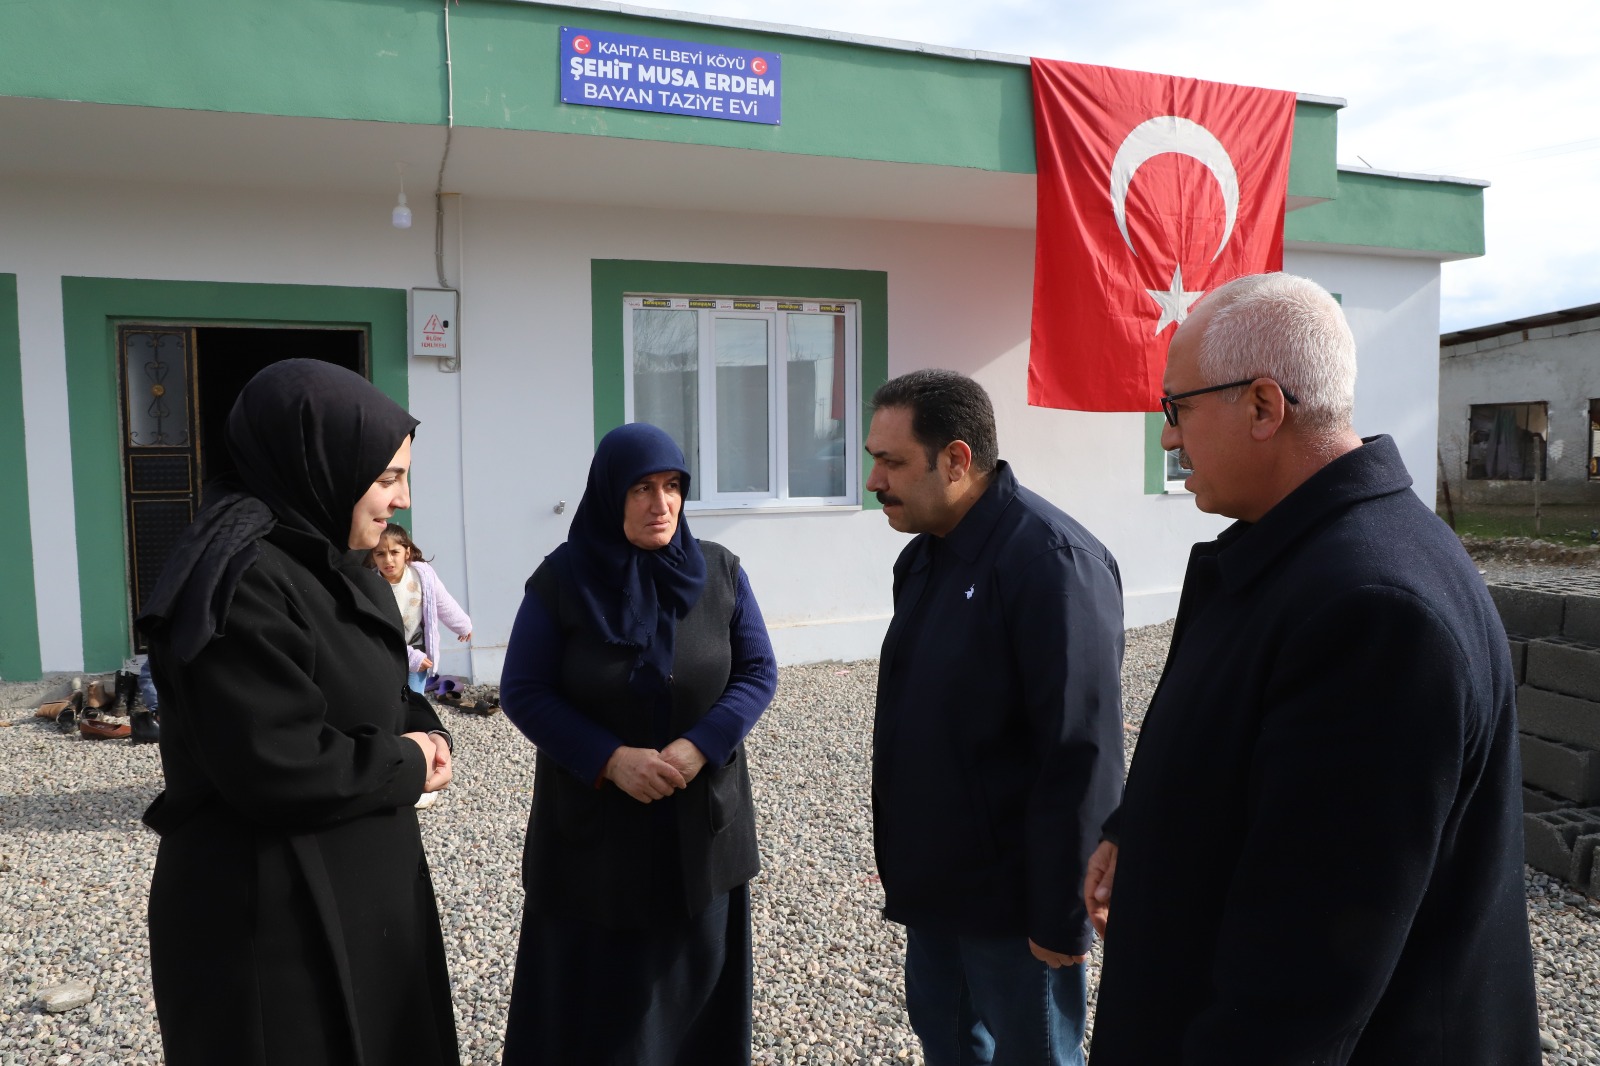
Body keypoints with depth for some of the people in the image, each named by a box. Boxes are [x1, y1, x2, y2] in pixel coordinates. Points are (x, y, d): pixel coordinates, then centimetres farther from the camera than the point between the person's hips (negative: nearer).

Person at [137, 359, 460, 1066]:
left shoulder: (328, 563, 7)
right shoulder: (242, 581, -24)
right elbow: (276, 766, -29)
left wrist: (423, 730, -5)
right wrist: (406, 767, -15)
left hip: (358, 884, 9)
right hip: (273, 909, -9)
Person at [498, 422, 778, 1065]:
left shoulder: (719, 573, -3)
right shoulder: (561, 581, -8)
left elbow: (758, 673, -1)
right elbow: (522, 692, -7)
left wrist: (699, 747, -17)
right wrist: (611, 759, -18)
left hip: (703, 821, 2)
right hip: (593, 825, -1)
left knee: (693, 974, 13)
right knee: (594, 989, 9)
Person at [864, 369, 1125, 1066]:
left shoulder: (1051, 562, -23)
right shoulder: (923, 555, 5)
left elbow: (1080, 755, -24)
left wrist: (1063, 916, -21)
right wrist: (907, 861, 16)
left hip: (1011, 897, -8)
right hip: (933, 879, 8)